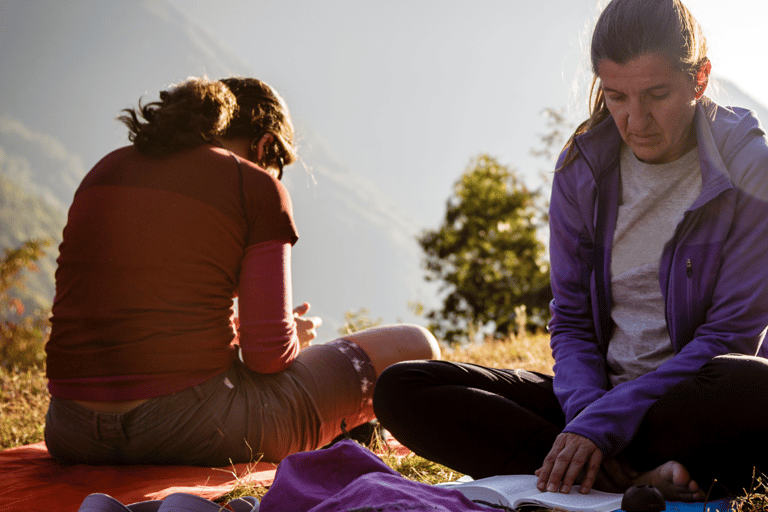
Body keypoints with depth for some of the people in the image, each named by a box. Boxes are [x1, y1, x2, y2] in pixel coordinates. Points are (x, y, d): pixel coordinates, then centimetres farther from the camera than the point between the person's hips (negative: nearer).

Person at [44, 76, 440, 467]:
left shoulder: (104, 170, 15)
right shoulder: (258, 187, -2)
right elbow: (267, 351, -8)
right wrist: (292, 337, 17)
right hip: (193, 430, -6)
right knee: (414, 349, 13)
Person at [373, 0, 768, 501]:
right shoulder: (582, 168, 3)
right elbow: (572, 321, 4)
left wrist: (602, 424, -23)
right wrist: (586, 413, -18)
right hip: (601, 393, 5)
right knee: (402, 389, -15)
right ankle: (635, 475, -25)